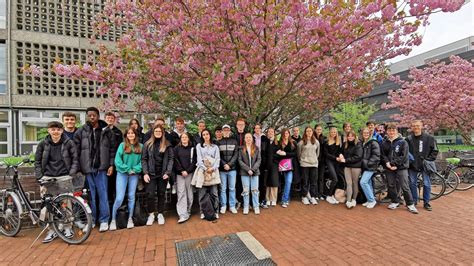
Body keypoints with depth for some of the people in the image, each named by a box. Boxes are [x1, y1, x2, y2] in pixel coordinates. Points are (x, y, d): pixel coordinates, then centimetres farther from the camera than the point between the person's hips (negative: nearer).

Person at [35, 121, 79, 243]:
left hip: (64, 177, -2)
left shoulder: (69, 143, -2)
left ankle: (67, 227, 18)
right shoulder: (43, 144, 3)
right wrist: (39, 177, 1)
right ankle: (52, 230, 18)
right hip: (48, 177, 2)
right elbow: (37, 161, 9)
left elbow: (75, 160, 0)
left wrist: (71, 174, -7)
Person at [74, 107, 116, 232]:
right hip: (87, 168, 1)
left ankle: (104, 220, 13)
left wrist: (111, 165, -2)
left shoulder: (107, 131, 2)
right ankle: (91, 220, 24)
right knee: (90, 195, 10)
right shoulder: (81, 131, 3)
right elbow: (76, 150, 1)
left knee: (103, 194, 3)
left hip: (101, 167, -1)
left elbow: (112, 149, 2)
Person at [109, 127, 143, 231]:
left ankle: (130, 218, 23)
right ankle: (113, 219, 14)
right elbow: (117, 160, -6)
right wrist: (127, 169, -11)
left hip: (134, 174, 2)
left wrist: (135, 169, -12)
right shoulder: (122, 145, -1)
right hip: (122, 173, -2)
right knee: (119, 198, -5)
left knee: (131, 197, 10)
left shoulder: (140, 146, 3)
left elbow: (142, 160, 0)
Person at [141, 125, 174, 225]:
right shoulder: (148, 144, 4)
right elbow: (144, 159, 2)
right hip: (151, 174, 0)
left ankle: (160, 214, 23)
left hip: (163, 174, 0)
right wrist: (145, 173, -7)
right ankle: (151, 214, 17)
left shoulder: (167, 144, 3)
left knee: (161, 194, 9)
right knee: (150, 194, -3)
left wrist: (168, 172, -9)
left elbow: (171, 158, 0)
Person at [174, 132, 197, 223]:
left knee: (189, 192, 4)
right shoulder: (177, 148, 8)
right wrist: (182, 171, -10)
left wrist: (187, 171, -9)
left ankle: (188, 212, 18)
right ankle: (183, 215, -5)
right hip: (180, 173, 0)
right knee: (181, 193, -5)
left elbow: (194, 161, 2)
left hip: (190, 173, 0)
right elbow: (176, 161, 1)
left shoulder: (192, 148, 7)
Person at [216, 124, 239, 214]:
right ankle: (223, 205, 17)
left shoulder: (234, 141, 7)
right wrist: (224, 164, -12)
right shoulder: (219, 142, 5)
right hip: (222, 169, 0)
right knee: (223, 188, 5)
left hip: (232, 168, 1)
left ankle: (232, 206, 16)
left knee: (232, 188, 6)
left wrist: (229, 164, -10)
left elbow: (236, 154, 0)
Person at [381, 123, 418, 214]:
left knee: (404, 186, -3)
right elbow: (383, 155, 7)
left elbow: (404, 156, -10)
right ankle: (395, 201, 24)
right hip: (389, 168, 4)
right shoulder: (384, 143, 7)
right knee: (391, 186, 9)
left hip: (401, 167, -4)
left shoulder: (403, 142, -4)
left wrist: (394, 164, -15)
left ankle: (410, 204, 12)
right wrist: (387, 163, -10)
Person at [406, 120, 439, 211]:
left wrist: (428, 160, -7)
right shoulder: (409, 139, 1)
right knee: (412, 183, 8)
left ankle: (426, 203, 17)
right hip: (413, 165, 2)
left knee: (427, 184, 3)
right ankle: (413, 201, 22)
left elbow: (435, 151, 2)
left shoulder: (429, 138, -2)